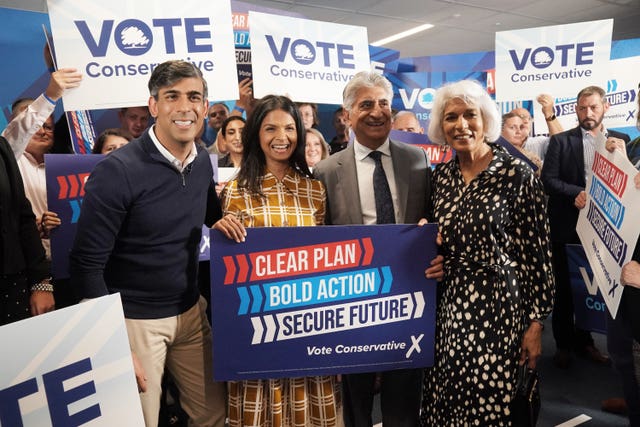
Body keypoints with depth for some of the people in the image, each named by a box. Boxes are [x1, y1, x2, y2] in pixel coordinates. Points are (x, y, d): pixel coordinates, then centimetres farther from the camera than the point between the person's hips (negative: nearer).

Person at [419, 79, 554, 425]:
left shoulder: (517, 174, -10)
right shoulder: (441, 175, 5)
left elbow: (537, 250, -8)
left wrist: (536, 321, -7)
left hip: (498, 304, -4)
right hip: (448, 304, 5)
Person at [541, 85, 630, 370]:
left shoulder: (620, 140, 7)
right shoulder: (561, 141, -1)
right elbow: (548, 180, -8)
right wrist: (576, 194, -21)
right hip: (567, 227, -2)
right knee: (564, 288, 7)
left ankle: (584, 339, 30)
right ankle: (564, 344, 22)